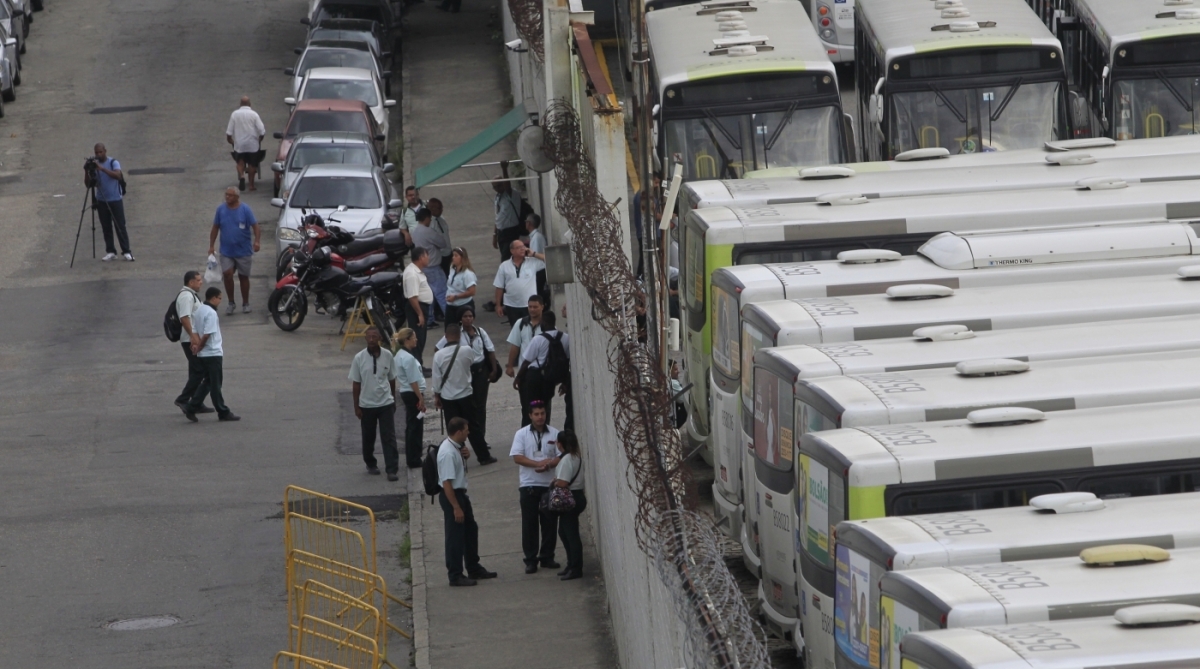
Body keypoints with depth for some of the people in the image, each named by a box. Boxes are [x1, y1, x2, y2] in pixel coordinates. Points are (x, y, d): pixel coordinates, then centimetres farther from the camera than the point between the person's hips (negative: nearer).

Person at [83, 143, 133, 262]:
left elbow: (118, 175, -25)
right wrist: (87, 172, -15)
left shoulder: (113, 162, -6)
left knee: (120, 226, -4)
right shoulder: (94, 165, 5)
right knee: (106, 227, 4)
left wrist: (102, 168, -30)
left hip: (115, 200, -4)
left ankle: (126, 252, -1)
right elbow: (88, 184, 2)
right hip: (101, 201, 4)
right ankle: (110, 252, 9)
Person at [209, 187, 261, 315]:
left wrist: (256, 241, -22)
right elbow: (215, 228, 7)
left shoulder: (245, 209, -7)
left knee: (243, 276, 8)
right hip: (226, 250, 2)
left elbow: (254, 225, -8)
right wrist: (211, 246, 4)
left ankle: (245, 303, 22)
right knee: (227, 274, -11)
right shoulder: (221, 209, 1)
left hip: (243, 250, -2)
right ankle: (231, 303, 4)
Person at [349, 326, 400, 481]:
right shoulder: (359, 358, -8)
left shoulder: (387, 355, -4)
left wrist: (393, 400, 12)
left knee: (389, 437, -5)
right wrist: (356, 407, -3)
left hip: (385, 403, 0)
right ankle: (371, 465, 33)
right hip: (367, 404, 0)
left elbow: (392, 379, 7)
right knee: (368, 437, 13)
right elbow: (356, 384, -3)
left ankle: (392, 469, -4)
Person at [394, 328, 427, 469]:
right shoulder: (408, 358, -21)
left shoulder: (399, 355, 10)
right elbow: (413, 382, -21)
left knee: (411, 426, 16)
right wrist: (421, 399, -17)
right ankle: (414, 460, 1)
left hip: (405, 393, 10)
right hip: (413, 394, -10)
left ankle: (412, 459, 22)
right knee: (416, 427, -3)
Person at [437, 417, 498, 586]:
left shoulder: (457, 446, 1)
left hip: (460, 493, 10)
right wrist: (456, 507, -25)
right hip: (450, 495, -10)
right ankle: (455, 576, 11)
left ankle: (474, 568, 35)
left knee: (471, 530, 20)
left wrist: (466, 454, -2)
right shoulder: (448, 453, -27)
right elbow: (447, 483, -28)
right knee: (455, 535, 0)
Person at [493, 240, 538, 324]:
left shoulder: (533, 263, -2)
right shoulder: (504, 266, 0)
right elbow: (499, 287, 3)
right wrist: (498, 305, 3)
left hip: (529, 305, -1)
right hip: (512, 306, 1)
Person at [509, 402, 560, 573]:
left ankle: (547, 557, 16)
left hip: (550, 484, 1)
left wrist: (548, 465, -20)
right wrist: (538, 463, -19)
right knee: (529, 523, 0)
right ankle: (530, 560, 5)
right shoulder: (521, 434, 1)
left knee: (550, 522, 4)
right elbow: (517, 457, -9)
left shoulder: (554, 434, 4)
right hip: (529, 485, -1)